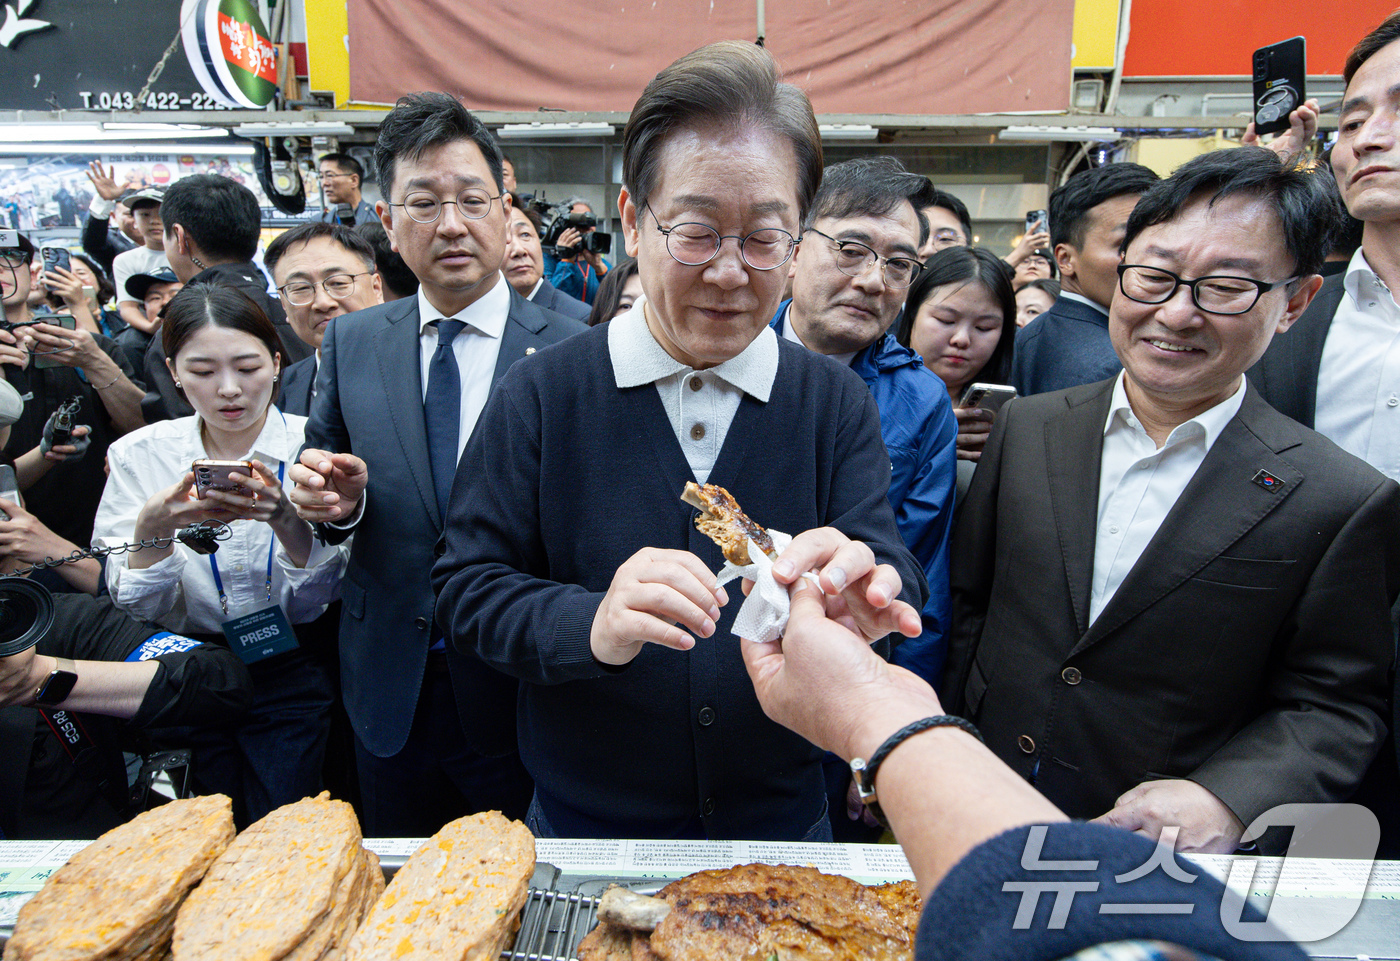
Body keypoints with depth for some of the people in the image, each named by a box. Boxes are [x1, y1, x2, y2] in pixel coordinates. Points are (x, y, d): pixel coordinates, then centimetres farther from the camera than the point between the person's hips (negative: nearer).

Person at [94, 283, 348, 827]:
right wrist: (155, 526, -22)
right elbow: (137, 608, -4)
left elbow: (312, 605, -9)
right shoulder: (139, 456, -2)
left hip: (289, 684, -1)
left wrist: (288, 521, -27)